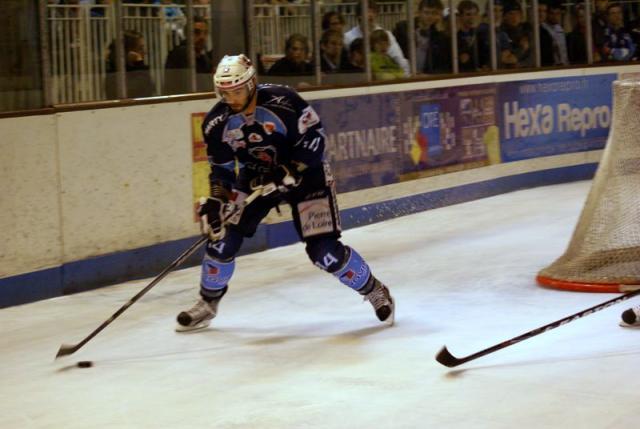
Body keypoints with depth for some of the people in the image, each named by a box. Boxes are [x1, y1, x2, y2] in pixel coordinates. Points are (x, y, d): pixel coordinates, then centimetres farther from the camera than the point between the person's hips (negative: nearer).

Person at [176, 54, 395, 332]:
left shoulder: (283, 101, -26)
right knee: (222, 239, -5)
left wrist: (288, 172, -28)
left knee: (324, 251, -13)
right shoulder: (217, 123, -12)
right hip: (255, 177, 4)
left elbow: (313, 137, -20)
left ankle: (375, 291, 10)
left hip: (304, 175, -4)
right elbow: (221, 170, -3)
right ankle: (208, 303, 18)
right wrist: (215, 202, -15)